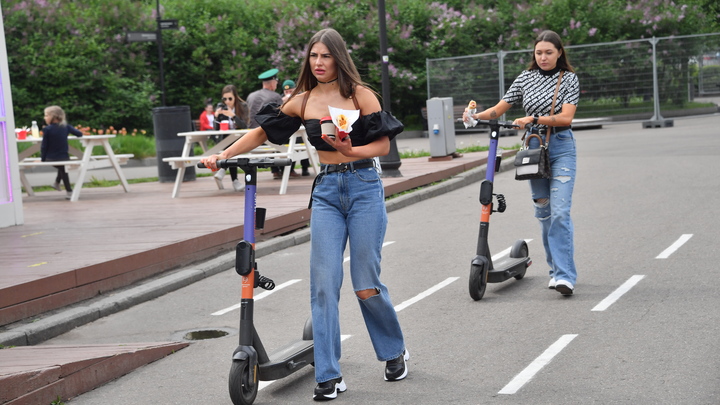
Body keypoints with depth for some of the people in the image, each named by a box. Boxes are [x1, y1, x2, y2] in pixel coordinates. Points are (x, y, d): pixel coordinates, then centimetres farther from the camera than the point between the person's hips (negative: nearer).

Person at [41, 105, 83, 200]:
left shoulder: (47, 129, -11)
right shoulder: (65, 126, -3)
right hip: (64, 157, 1)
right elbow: (79, 134, 2)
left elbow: (44, 146, -9)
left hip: (50, 159, -1)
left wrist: (43, 159, 0)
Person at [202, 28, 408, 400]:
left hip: (363, 187, -3)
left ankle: (395, 352, 25)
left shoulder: (359, 94, -2)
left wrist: (352, 150, -20)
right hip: (326, 191, 3)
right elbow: (263, 132, 15)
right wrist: (224, 154, 7)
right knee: (323, 283, -6)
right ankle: (329, 376, -2)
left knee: (366, 284, -1)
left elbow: (383, 144, -3)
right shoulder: (302, 101, 8)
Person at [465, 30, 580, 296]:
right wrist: (478, 116, -13)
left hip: (561, 148, -4)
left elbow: (566, 118, -13)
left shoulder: (569, 79, -1)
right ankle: (556, 269, 20)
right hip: (533, 147, 4)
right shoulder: (526, 78, 8)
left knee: (559, 212, -14)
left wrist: (534, 119, -25)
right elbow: (499, 109, 7)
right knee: (543, 212, 8)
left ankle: (565, 276, -16)